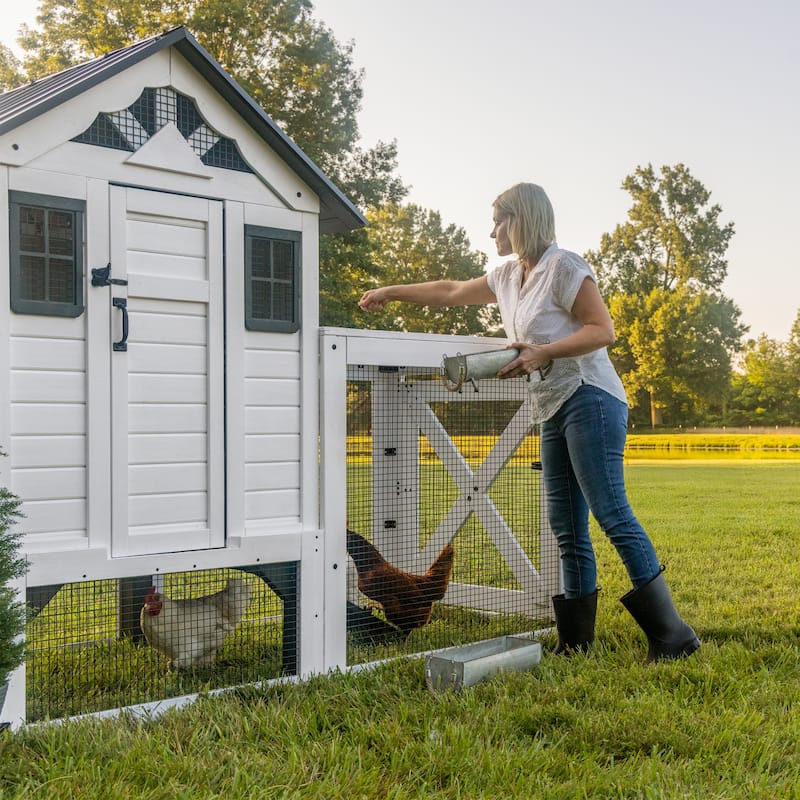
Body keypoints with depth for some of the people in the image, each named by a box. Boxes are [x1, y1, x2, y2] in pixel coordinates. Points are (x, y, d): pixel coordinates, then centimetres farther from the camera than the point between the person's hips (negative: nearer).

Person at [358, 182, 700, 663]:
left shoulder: (564, 266, -6)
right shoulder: (508, 277, 20)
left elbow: (603, 330, -11)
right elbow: (451, 292, 32)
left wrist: (544, 352, -19)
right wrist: (391, 293, 37)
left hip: (588, 398, -8)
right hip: (553, 408, 8)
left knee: (612, 514, -15)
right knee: (567, 529, 5)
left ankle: (672, 635, -12)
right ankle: (576, 642, 9)